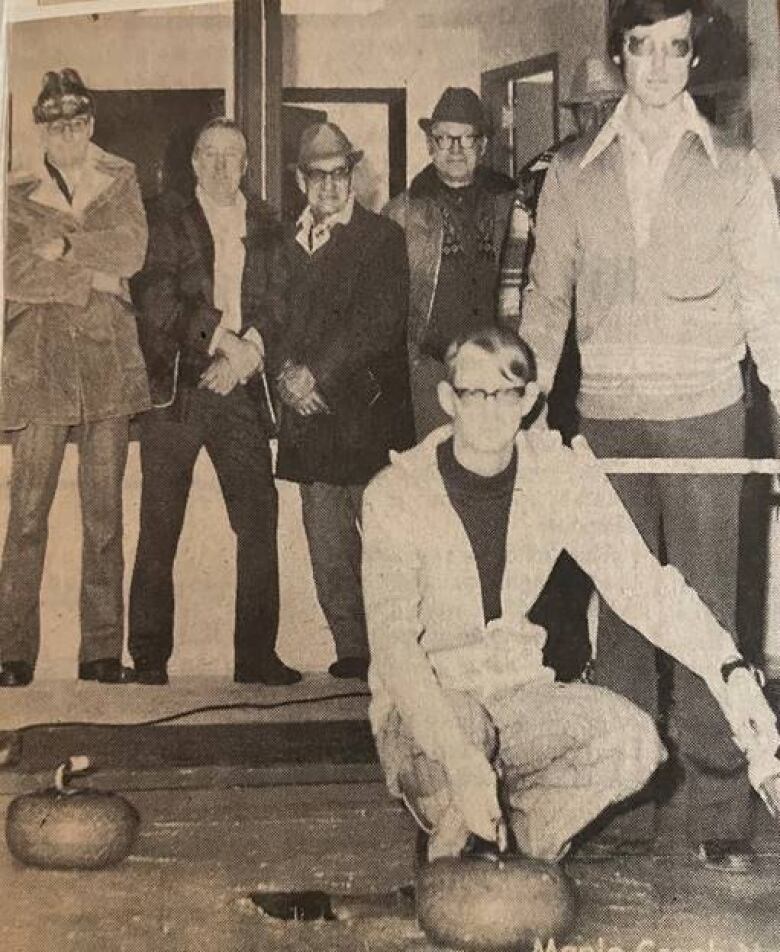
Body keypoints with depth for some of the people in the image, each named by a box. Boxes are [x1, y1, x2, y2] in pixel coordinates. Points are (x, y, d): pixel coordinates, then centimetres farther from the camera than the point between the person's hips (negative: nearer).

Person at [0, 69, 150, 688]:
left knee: (105, 513, 2)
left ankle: (103, 651, 6)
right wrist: (90, 277, -7)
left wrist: (63, 247, -4)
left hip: (110, 359, 1)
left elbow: (133, 250, -1)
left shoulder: (121, 182, 15)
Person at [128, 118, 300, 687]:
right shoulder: (169, 223, 5)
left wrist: (247, 353, -11)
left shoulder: (265, 226, 14)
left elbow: (276, 304, 7)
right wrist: (222, 339, -15)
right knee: (160, 527, 1)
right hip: (175, 389, -2)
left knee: (260, 517, -3)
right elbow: (159, 304, -7)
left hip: (241, 386, 3)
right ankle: (150, 656, 11)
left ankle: (257, 655, 5)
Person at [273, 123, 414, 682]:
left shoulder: (383, 238, 2)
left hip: (367, 411, -5)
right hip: (310, 416, 5)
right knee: (327, 547, 5)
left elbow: (379, 322, -9)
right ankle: (351, 650, 13)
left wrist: (317, 374, -12)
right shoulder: (288, 244, 17)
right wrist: (288, 373, -6)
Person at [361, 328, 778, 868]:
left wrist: (729, 669, -25)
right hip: (423, 707, -3)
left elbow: (638, 580, -10)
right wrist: (461, 762, -36)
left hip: (519, 695, 3)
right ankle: (450, 861, -3)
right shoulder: (396, 496, -16)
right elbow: (393, 646, -23)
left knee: (634, 743, -21)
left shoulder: (563, 473, -6)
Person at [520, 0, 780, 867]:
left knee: (706, 610, -1)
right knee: (619, 611, 5)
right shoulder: (572, 174, 9)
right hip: (605, 415, 2)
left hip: (704, 414, -1)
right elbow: (546, 300, 11)